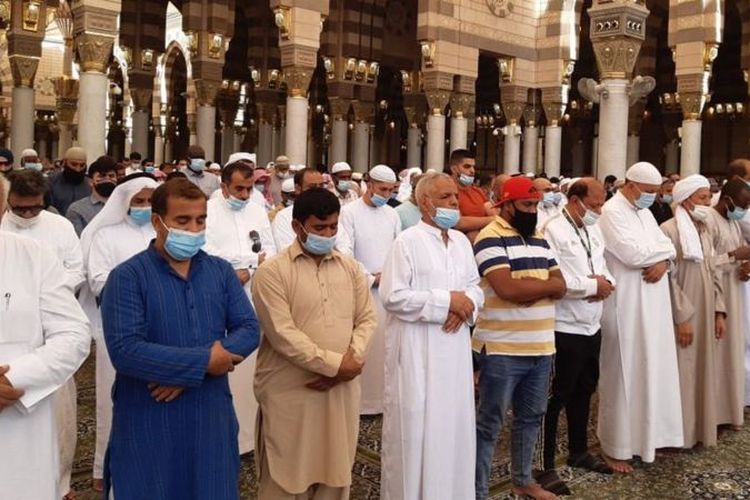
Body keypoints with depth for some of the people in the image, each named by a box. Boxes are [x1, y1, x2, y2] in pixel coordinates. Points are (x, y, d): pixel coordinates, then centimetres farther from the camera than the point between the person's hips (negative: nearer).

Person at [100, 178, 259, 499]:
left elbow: (249, 329, -2)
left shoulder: (221, 271, 5)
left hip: (212, 418, 4)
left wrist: (186, 373, -15)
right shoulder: (127, 277, -9)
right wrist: (203, 362, -17)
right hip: (149, 424, -4)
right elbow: (124, 351, -19)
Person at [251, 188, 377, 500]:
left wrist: (352, 359, -10)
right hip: (290, 394, -4)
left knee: (335, 474, 15)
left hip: (341, 391, 5)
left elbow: (366, 318, 7)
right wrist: (335, 363, -17)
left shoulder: (350, 268, 9)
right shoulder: (272, 272, -8)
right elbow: (283, 334, -16)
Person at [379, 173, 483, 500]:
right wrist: (447, 301, -16)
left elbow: (475, 286, 16)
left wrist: (467, 305, -8)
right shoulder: (407, 241, -10)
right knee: (414, 425, 2)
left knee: (453, 424, 13)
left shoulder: (462, 241, 12)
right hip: (416, 350, -6)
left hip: (454, 348, 7)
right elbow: (393, 296, -17)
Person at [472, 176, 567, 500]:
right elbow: (507, 288, -22)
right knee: (490, 422, 3)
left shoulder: (539, 240, 14)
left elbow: (560, 286, 7)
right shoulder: (491, 238, -11)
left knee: (530, 417, 19)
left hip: (541, 347, 8)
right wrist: (543, 284, -7)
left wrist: (528, 288, -13)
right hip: (502, 349, -7)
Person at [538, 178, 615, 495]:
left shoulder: (593, 230, 11)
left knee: (584, 390, 20)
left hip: (592, 325, 8)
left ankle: (579, 451, 37)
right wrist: (593, 285, -14)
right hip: (565, 328, -8)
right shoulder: (553, 231, -16)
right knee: (557, 396, 0)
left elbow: (603, 267, 17)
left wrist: (606, 283, -6)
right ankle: (546, 465, 11)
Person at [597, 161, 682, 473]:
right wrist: (661, 250, -6)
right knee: (624, 374, -2)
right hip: (625, 307, -8)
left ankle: (648, 433, 27)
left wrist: (662, 262, -12)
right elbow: (632, 253, -22)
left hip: (652, 306, 9)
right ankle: (616, 446, 9)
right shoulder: (611, 212, -12)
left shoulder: (645, 212, 15)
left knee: (651, 369, 14)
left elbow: (666, 246, 10)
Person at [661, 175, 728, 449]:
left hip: (705, 315, 8)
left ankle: (700, 429, 25)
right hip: (682, 316, -8)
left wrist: (719, 312, 8)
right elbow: (669, 279, -17)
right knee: (681, 373, 0)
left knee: (702, 373, 13)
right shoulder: (669, 230, -14)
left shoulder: (704, 231, 11)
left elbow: (713, 274, 14)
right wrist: (682, 317, -18)